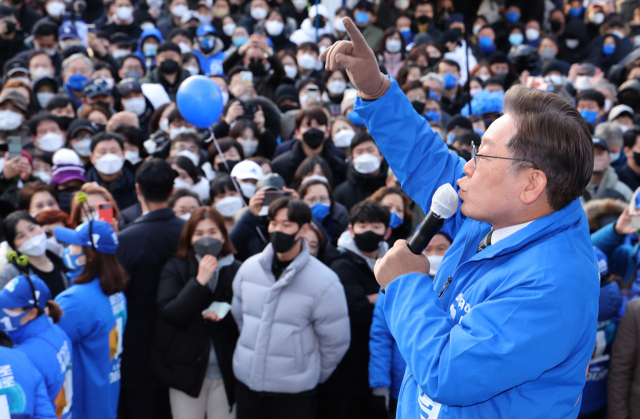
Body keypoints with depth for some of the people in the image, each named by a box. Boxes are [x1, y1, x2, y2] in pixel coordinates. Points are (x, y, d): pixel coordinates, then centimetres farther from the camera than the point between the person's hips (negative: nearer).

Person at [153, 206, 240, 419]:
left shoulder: (236, 270, 0)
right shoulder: (175, 268, 0)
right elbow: (168, 312, -13)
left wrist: (224, 315, -16)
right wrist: (200, 281, -19)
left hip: (226, 371, 1)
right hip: (186, 368, 0)